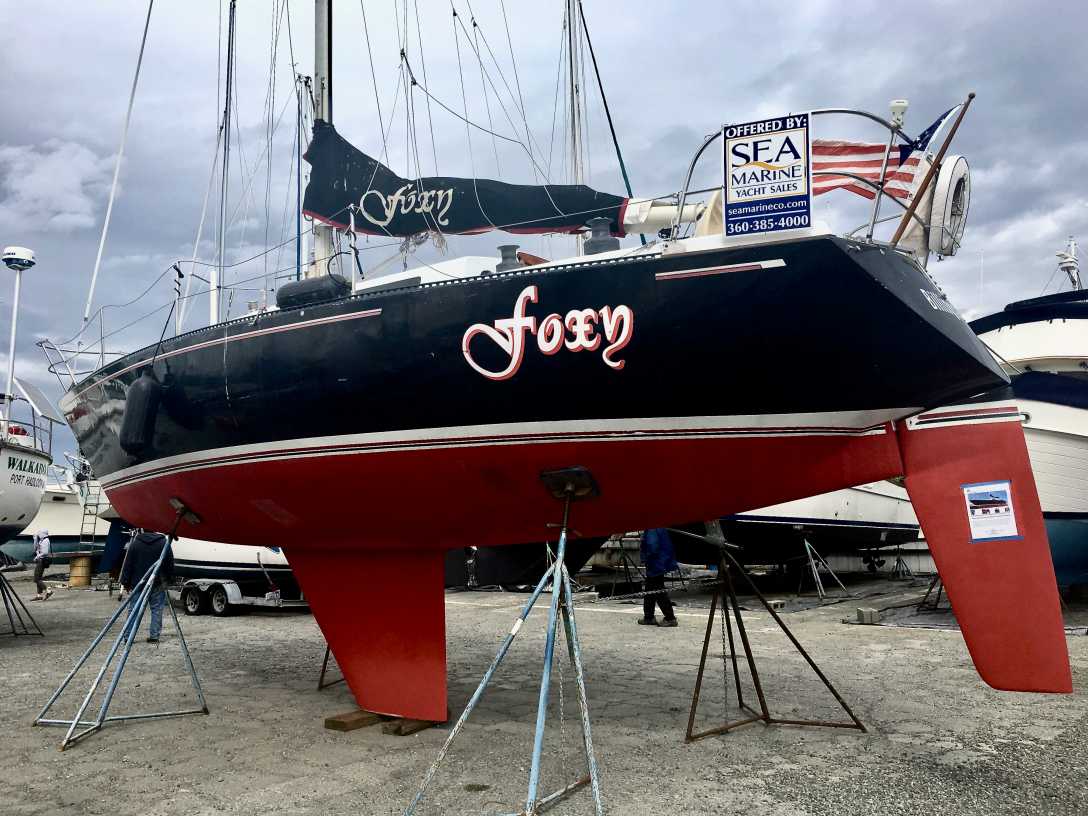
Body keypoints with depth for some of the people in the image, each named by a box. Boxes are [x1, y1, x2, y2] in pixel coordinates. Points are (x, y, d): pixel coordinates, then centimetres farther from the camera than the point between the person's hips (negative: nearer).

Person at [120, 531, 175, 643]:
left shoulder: (135, 542, 4)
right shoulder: (164, 543, -2)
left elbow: (128, 564, 3)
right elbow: (170, 563, -2)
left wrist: (124, 583, 5)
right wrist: (169, 578, 9)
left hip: (137, 583, 2)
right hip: (157, 583, -2)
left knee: (133, 609, 8)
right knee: (156, 609, 5)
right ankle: (153, 636, 2)